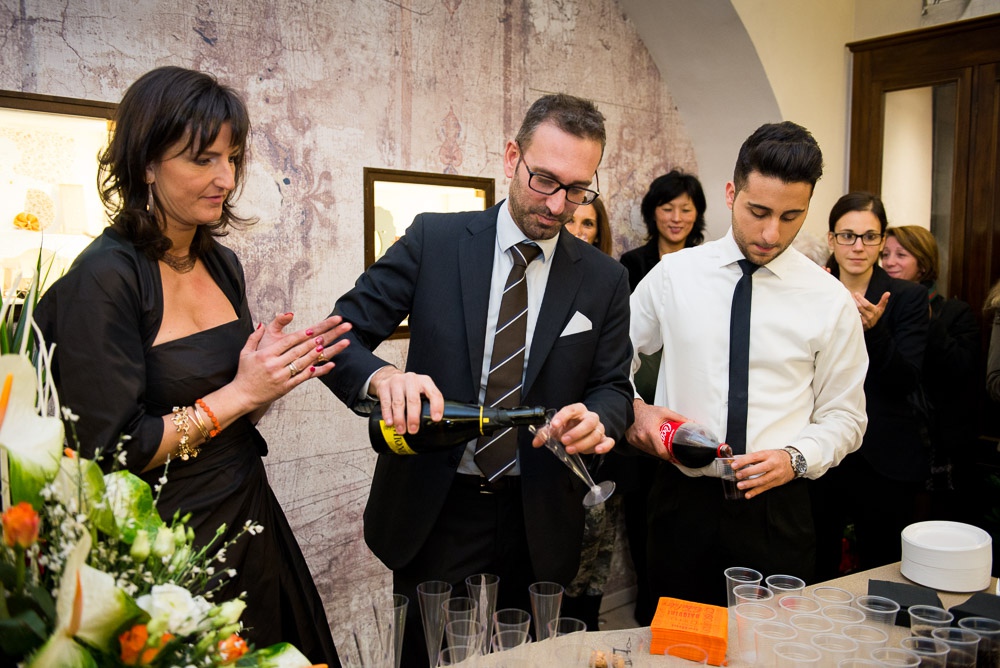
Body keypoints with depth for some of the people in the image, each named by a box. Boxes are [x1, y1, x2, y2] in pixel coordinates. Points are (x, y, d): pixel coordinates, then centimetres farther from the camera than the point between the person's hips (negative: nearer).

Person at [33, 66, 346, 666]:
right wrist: (240, 394, -18)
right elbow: (109, 452, -20)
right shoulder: (104, 279, -18)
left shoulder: (222, 264, 4)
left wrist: (281, 372, -7)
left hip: (249, 522, 7)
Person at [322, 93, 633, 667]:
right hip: (433, 512, -1)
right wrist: (382, 376, -28)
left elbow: (614, 387, 5)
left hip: (539, 526, 2)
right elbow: (341, 335, -6)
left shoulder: (605, 280, 0)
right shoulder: (434, 239, -5)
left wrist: (598, 420, -20)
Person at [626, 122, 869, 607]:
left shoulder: (830, 300, -2)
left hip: (777, 508, 0)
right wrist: (633, 409, -8)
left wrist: (795, 458, -14)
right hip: (681, 499, 1)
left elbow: (843, 416, 4)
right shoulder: (673, 275, -1)